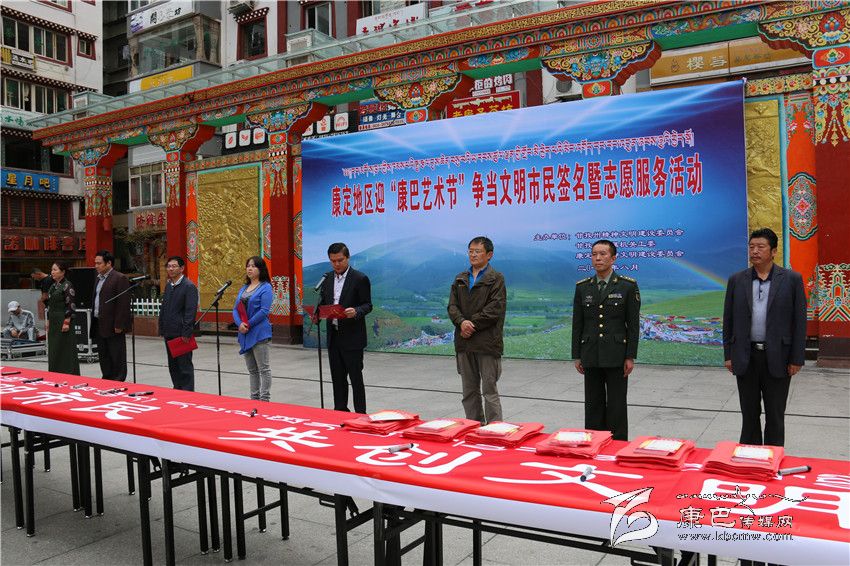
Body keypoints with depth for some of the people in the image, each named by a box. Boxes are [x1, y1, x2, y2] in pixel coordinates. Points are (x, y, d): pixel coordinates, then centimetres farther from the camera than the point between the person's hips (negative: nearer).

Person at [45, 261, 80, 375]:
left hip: (63, 321, -9)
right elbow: (50, 305, 19)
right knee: (53, 348, 11)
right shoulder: (53, 286, 13)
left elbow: (71, 305, -16)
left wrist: (67, 322, -18)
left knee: (66, 349, -3)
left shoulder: (67, 286, -12)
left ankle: (68, 374, 5)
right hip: (53, 322, 9)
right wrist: (48, 321, 16)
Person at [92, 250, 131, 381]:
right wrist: (93, 322, 13)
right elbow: (95, 300, 21)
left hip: (113, 326, -9)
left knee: (117, 357, 0)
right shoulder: (98, 279, 16)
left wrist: (119, 325, -19)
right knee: (103, 357, 14)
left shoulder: (120, 278, -11)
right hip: (99, 325, 9)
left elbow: (123, 304, -16)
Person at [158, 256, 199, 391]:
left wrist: (186, 333, -20)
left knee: (185, 365, -2)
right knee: (173, 365, 14)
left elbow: (191, 311, -16)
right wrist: (162, 329, 13)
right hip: (169, 334, 8)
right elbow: (163, 308, 20)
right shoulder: (168, 285, 15)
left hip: (181, 334, -8)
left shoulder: (189, 286, -11)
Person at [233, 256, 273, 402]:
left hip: (259, 333, -7)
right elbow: (236, 309, 9)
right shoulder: (244, 288, 16)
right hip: (244, 334, 7)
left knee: (263, 368, -3)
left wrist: (248, 324, -15)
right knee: (252, 369, 14)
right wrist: (240, 324, -9)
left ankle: (265, 399, 1)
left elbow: (264, 311, -14)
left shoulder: (265, 287, -5)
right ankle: (254, 398, 22)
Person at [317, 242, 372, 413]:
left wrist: (356, 312, -28)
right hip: (333, 335, 6)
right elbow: (323, 303, 15)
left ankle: (360, 414, 6)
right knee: (337, 377, 12)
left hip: (352, 337, -6)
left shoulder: (360, 279, -7)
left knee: (356, 378, -1)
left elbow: (367, 305, -8)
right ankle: (340, 412, 22)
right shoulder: (327, 279, 11)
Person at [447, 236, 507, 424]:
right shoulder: (460, 278, 14)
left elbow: (495, 308, -13)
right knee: (469, 391, 13)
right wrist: (462, 322, -12)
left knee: (489, 390, -1)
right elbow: (452, 305, 7)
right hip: (464, 342, 6)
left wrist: (472, 324, -14)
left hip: (487, 342, -6)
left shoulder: (496, 279, -3)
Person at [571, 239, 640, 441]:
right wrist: (577, 356, 5)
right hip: (591, 357, 3)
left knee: (617, 406, 3)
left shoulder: (628, 286, -2)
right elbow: (577, 324, 8)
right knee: (593, 405, 9)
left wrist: (630, 357, -7)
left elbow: (633, 324, -3)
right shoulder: (582, 287, 6)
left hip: (616, 356, -3)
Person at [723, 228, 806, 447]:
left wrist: (797, 359, -5)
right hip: (746, 357, 2)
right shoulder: (737, 280, 4)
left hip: (777, 358, -2)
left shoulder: (792, 279, -2)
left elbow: (799, 321, -2)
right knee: (749, 413, 11)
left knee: (775, 415, 9)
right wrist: (728, 355, 3)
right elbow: (728, 320, 6)